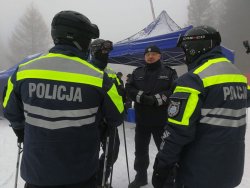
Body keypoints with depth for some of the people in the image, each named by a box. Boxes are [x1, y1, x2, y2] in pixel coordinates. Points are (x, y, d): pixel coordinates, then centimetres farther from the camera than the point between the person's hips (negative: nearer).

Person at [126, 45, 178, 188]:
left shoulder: (169, 72, 2)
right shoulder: (137, 73, 11)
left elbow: (174, 91, -10)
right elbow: (129, 88, 1)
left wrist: (156, 99, -22)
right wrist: (141, 96, -17)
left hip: (162, 120, -3)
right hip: (142, 120, 3)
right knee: (140, 150, 16)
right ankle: (141, 176, 36)